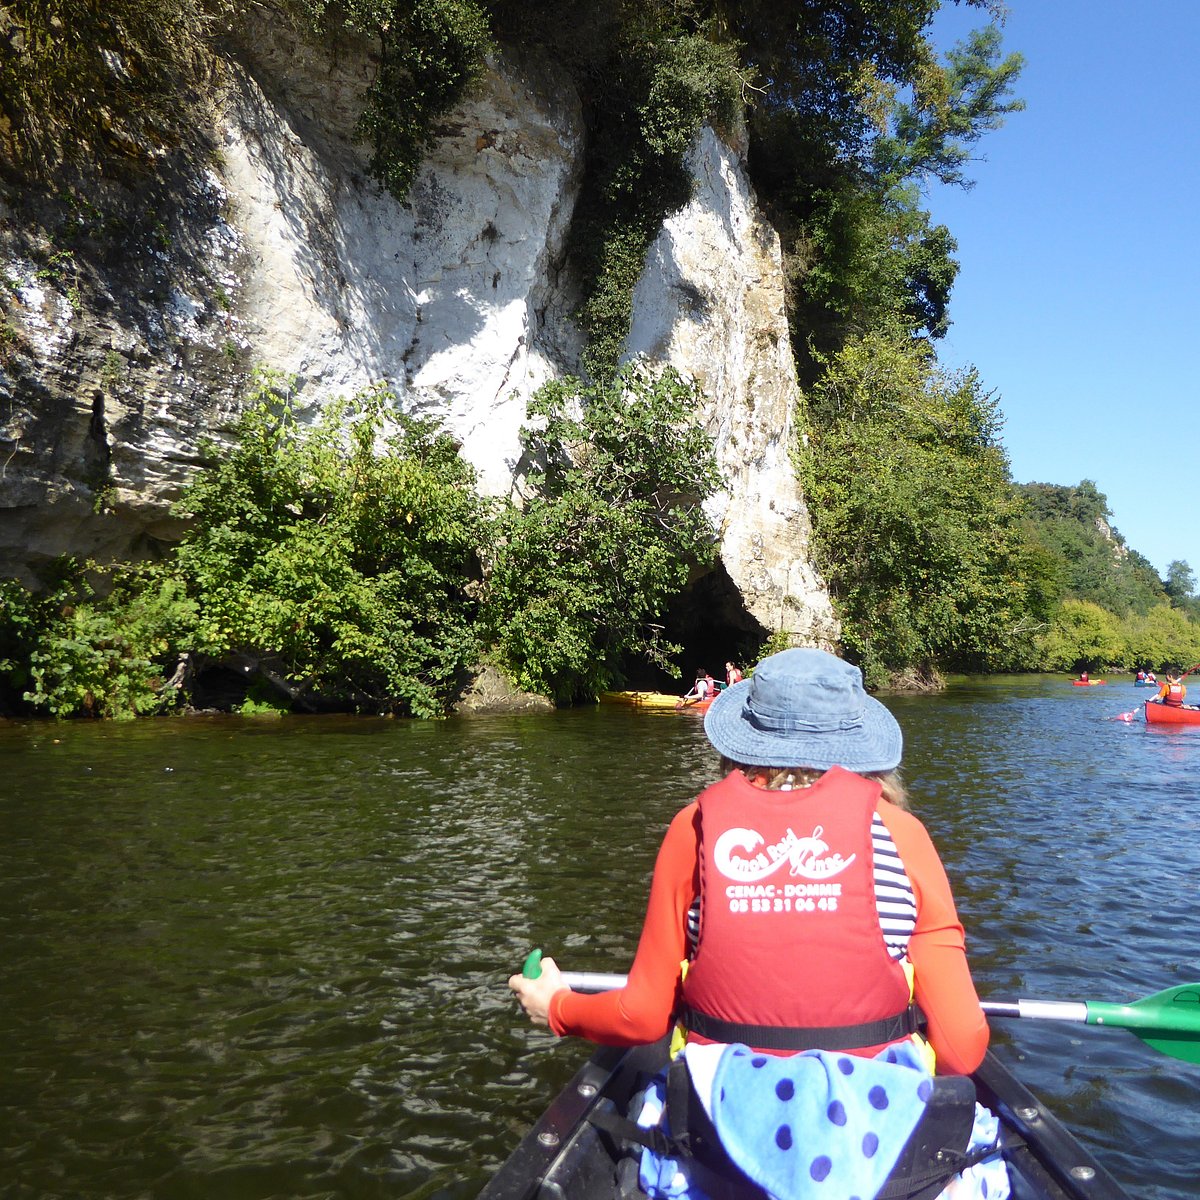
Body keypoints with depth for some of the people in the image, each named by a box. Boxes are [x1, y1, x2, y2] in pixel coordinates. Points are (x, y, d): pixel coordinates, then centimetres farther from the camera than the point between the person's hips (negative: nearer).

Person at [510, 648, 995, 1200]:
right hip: (882, 1133, -1)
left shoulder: (694, 827, -4)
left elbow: (642, 1017, 1)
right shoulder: (895, 831, -6)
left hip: (725, 1126, 1)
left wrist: (556, 1008, 21)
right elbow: (962, 1046, -8)